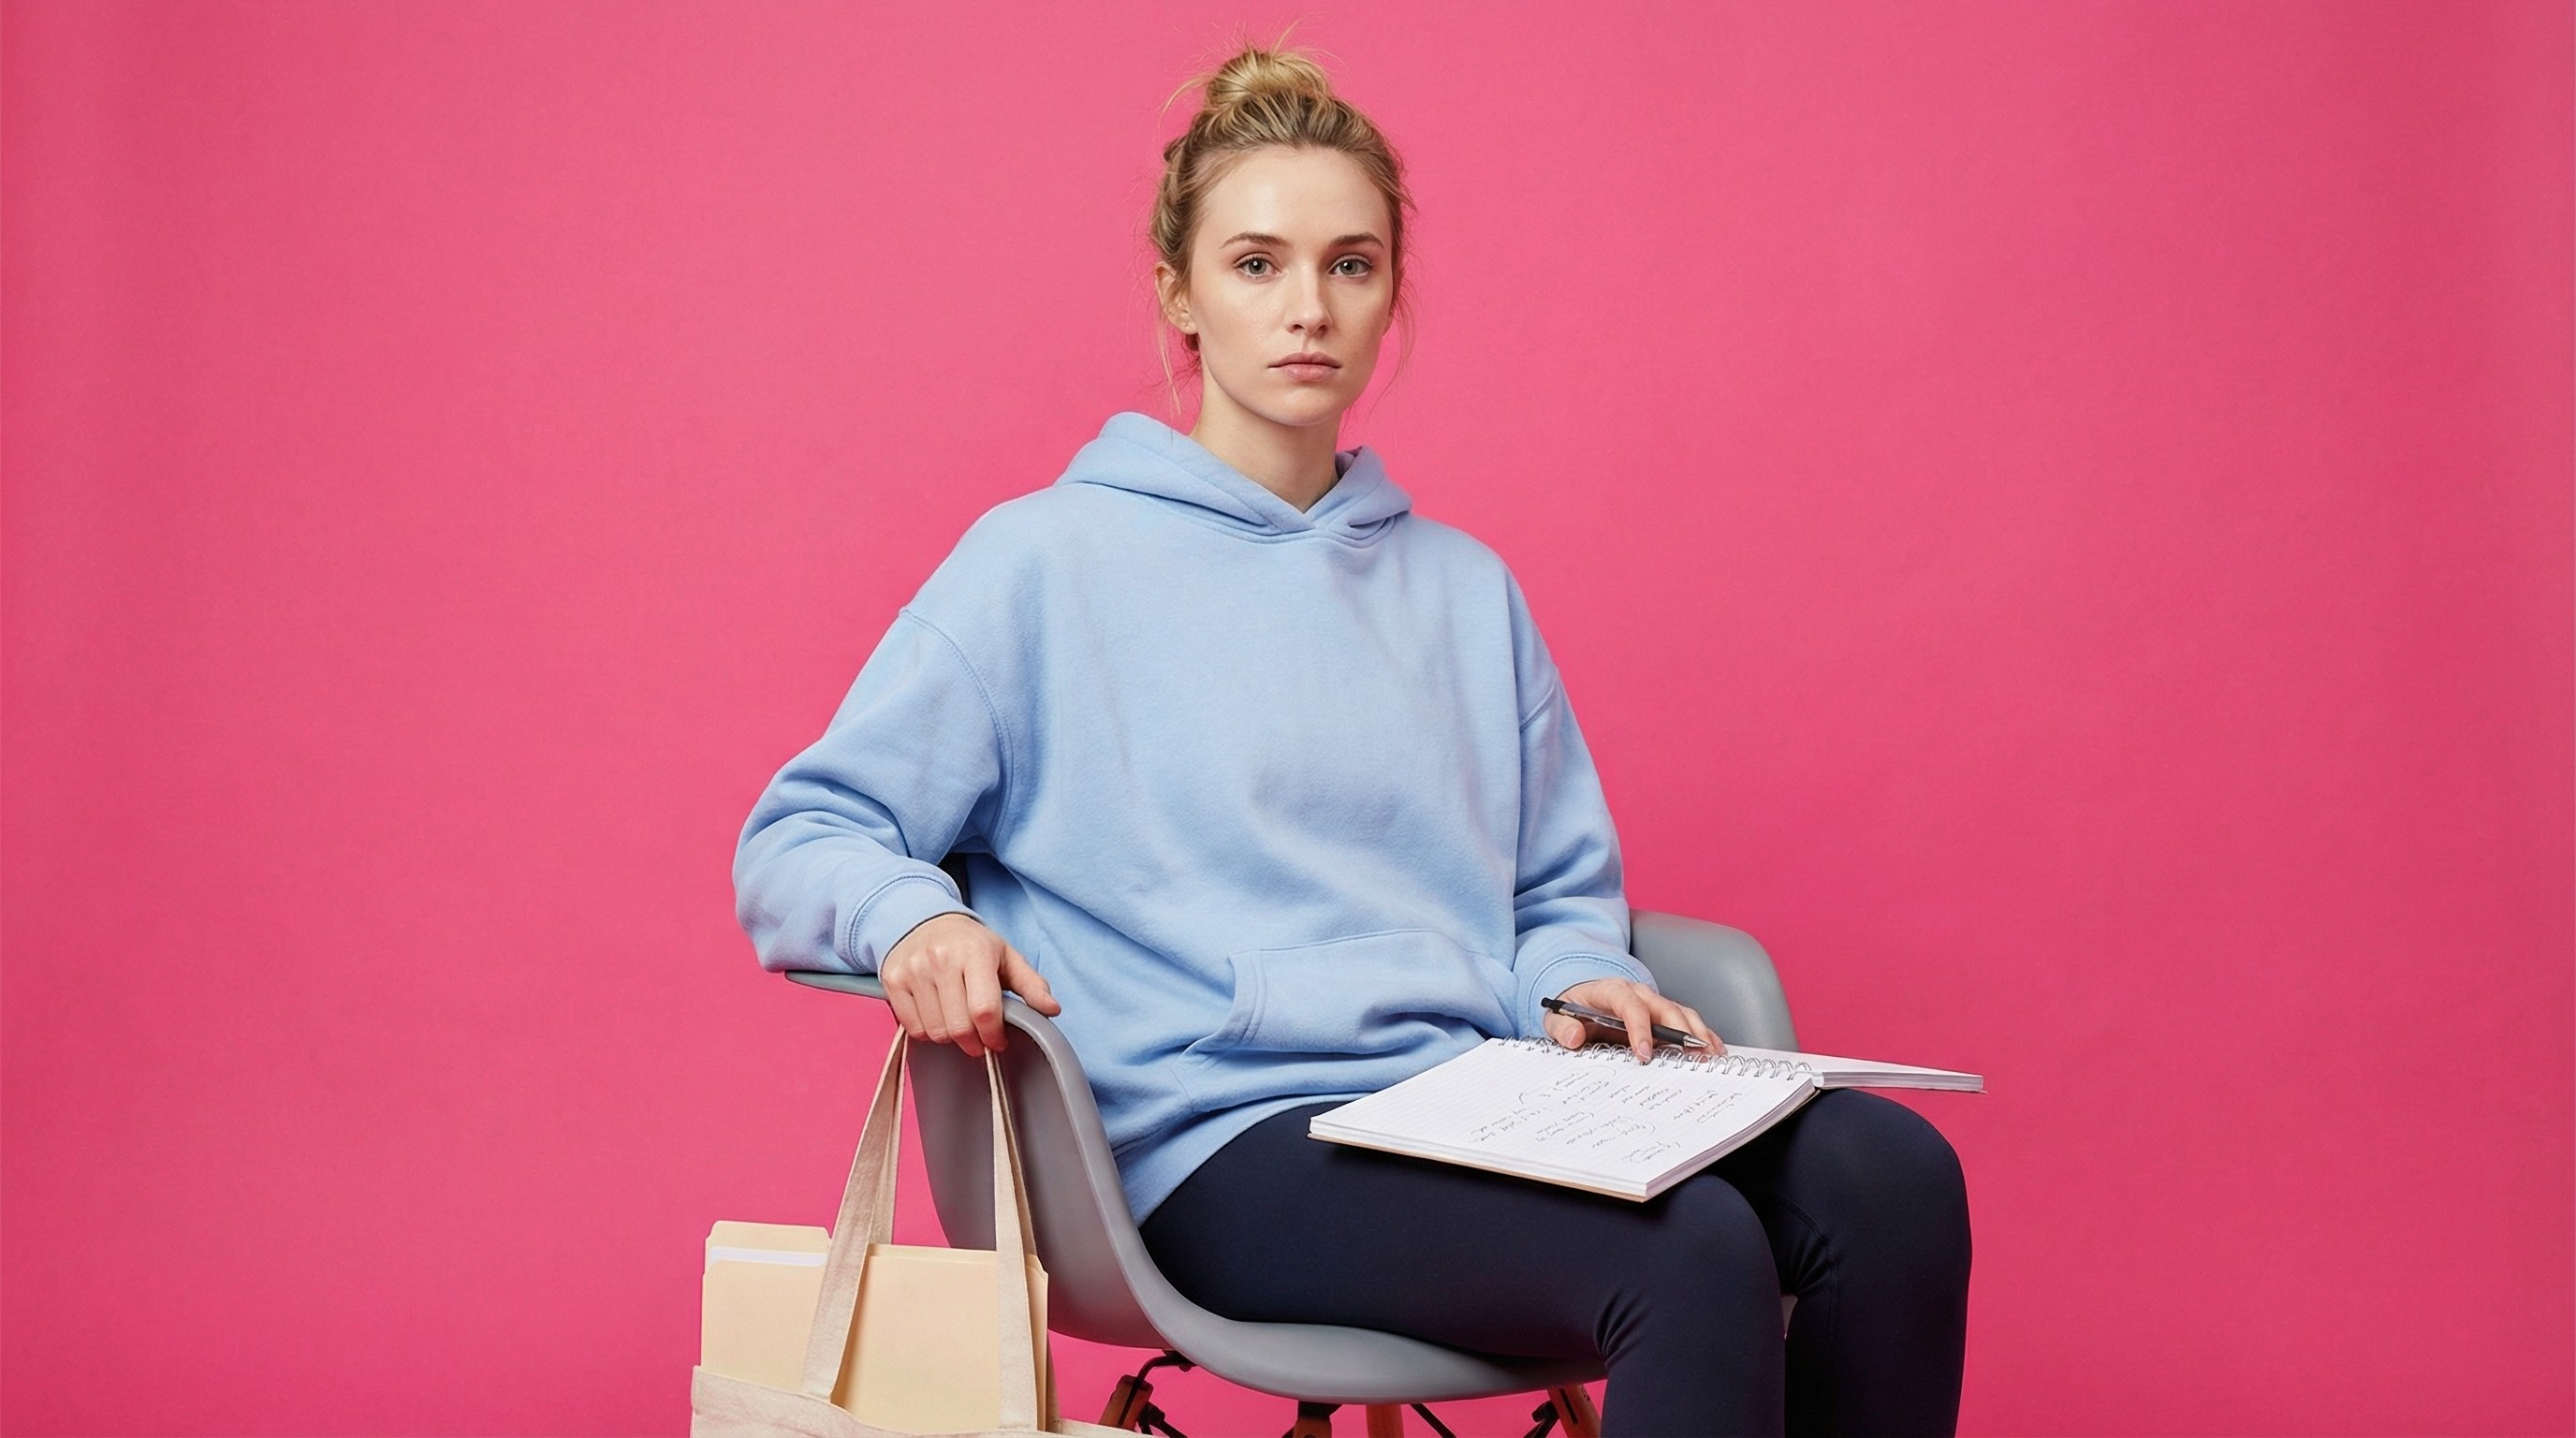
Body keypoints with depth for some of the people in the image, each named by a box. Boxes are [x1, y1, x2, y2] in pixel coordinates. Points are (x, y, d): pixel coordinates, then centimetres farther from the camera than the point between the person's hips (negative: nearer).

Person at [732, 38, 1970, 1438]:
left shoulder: (1465, 588, 22)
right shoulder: (1046, 562, 6)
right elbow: (795, 842, 3)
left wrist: (1579, 983, 4)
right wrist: (917, 916, -20)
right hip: (1231, 1138, -5)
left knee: (1889, 1169, -23)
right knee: (1692, 1252, -32)